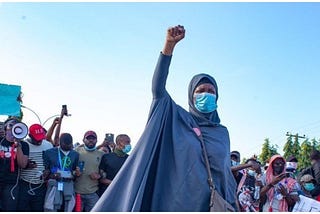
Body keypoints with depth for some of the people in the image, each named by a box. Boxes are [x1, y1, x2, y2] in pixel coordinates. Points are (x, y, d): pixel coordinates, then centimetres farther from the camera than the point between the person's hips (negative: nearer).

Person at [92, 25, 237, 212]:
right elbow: (158, 88, -8)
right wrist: (170, 45, -18)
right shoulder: (178, 118, 5)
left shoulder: (222, 133, 13)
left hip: (209, 204, 3)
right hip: (173, 202, -2)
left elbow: (226, 172, 15)